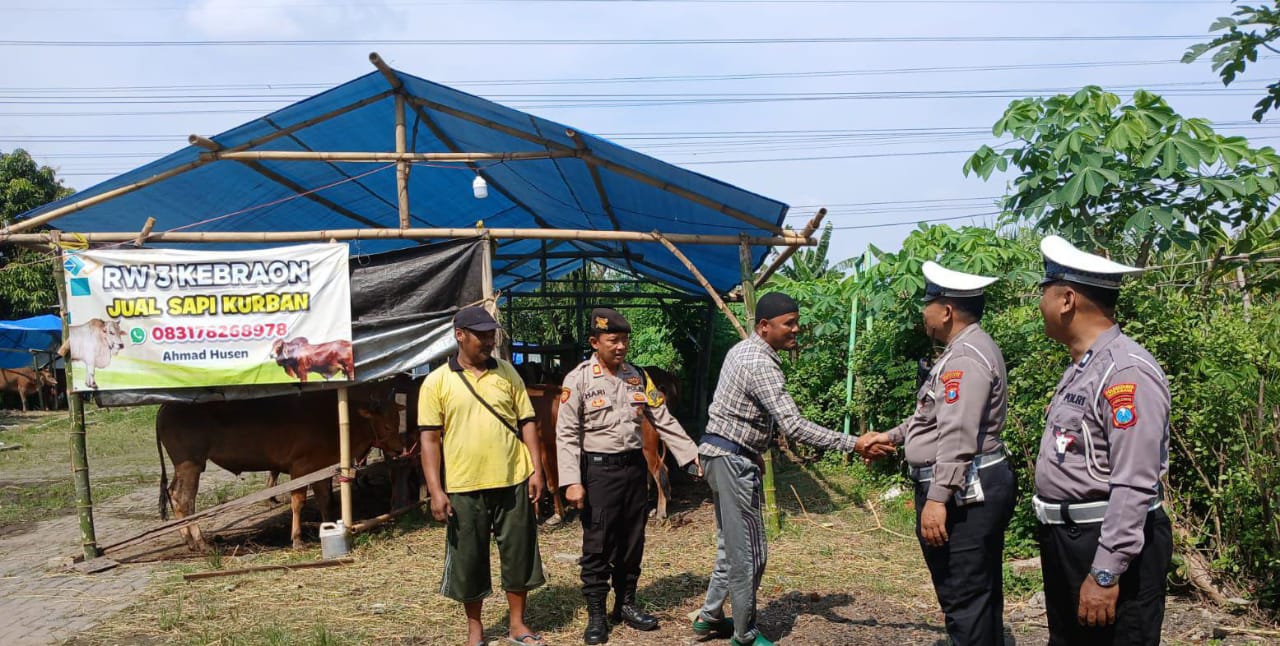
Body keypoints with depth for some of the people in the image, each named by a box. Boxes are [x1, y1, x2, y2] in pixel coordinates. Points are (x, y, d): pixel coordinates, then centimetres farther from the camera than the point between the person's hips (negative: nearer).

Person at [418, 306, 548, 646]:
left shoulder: (507, 373, 7)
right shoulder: (437, 381, -2)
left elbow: (527, 422, 8)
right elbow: (430, 439, -4)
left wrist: (536, 468, -1)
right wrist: (436, 490, -9)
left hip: (513, 482, 2)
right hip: (464, 487, -2)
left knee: (518, 554, 10)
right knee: (469, 560, 9)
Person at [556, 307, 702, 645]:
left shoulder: (638, 376, 6)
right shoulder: (578, 379, -9)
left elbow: (663, 420, 9)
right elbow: (567, 434, -10)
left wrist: (692, 454, 4)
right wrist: (572, 481, -17)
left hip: (635, 465, 5)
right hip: (599, 469, -5)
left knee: (632, 541, 13)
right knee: (598, 544, 1)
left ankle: (625, 604, 28)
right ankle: (596, 614, 14)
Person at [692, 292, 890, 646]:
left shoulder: (744, 350, 10)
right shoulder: (760, 365, -22)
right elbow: (794, 426, -27)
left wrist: (753, 453, 22)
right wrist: (854, 444, -26)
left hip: (726, 456, 10)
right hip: (732, 460, -10)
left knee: (732, 547, 19)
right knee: (748, 552, 0)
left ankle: (710, 616, 29)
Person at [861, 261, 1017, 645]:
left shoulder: (964, 357, -18)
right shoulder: (968, 349, 17)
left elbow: (957, 437, -27)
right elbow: (935, 415, 28)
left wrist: (937, 498, -29)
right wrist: (892, 436, 32)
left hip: (962, 492, -11)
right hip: (978, 485, 11)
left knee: (962, 598, -4)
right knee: (981, 592, 20)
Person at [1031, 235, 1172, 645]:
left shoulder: (1126, 372, -20)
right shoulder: (1081, 366, 11)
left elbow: (1134, 486, -25)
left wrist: (1105, 573, -25)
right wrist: (1058, 548, 17)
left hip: (1111, 546, -10)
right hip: (1064, 541, 10)